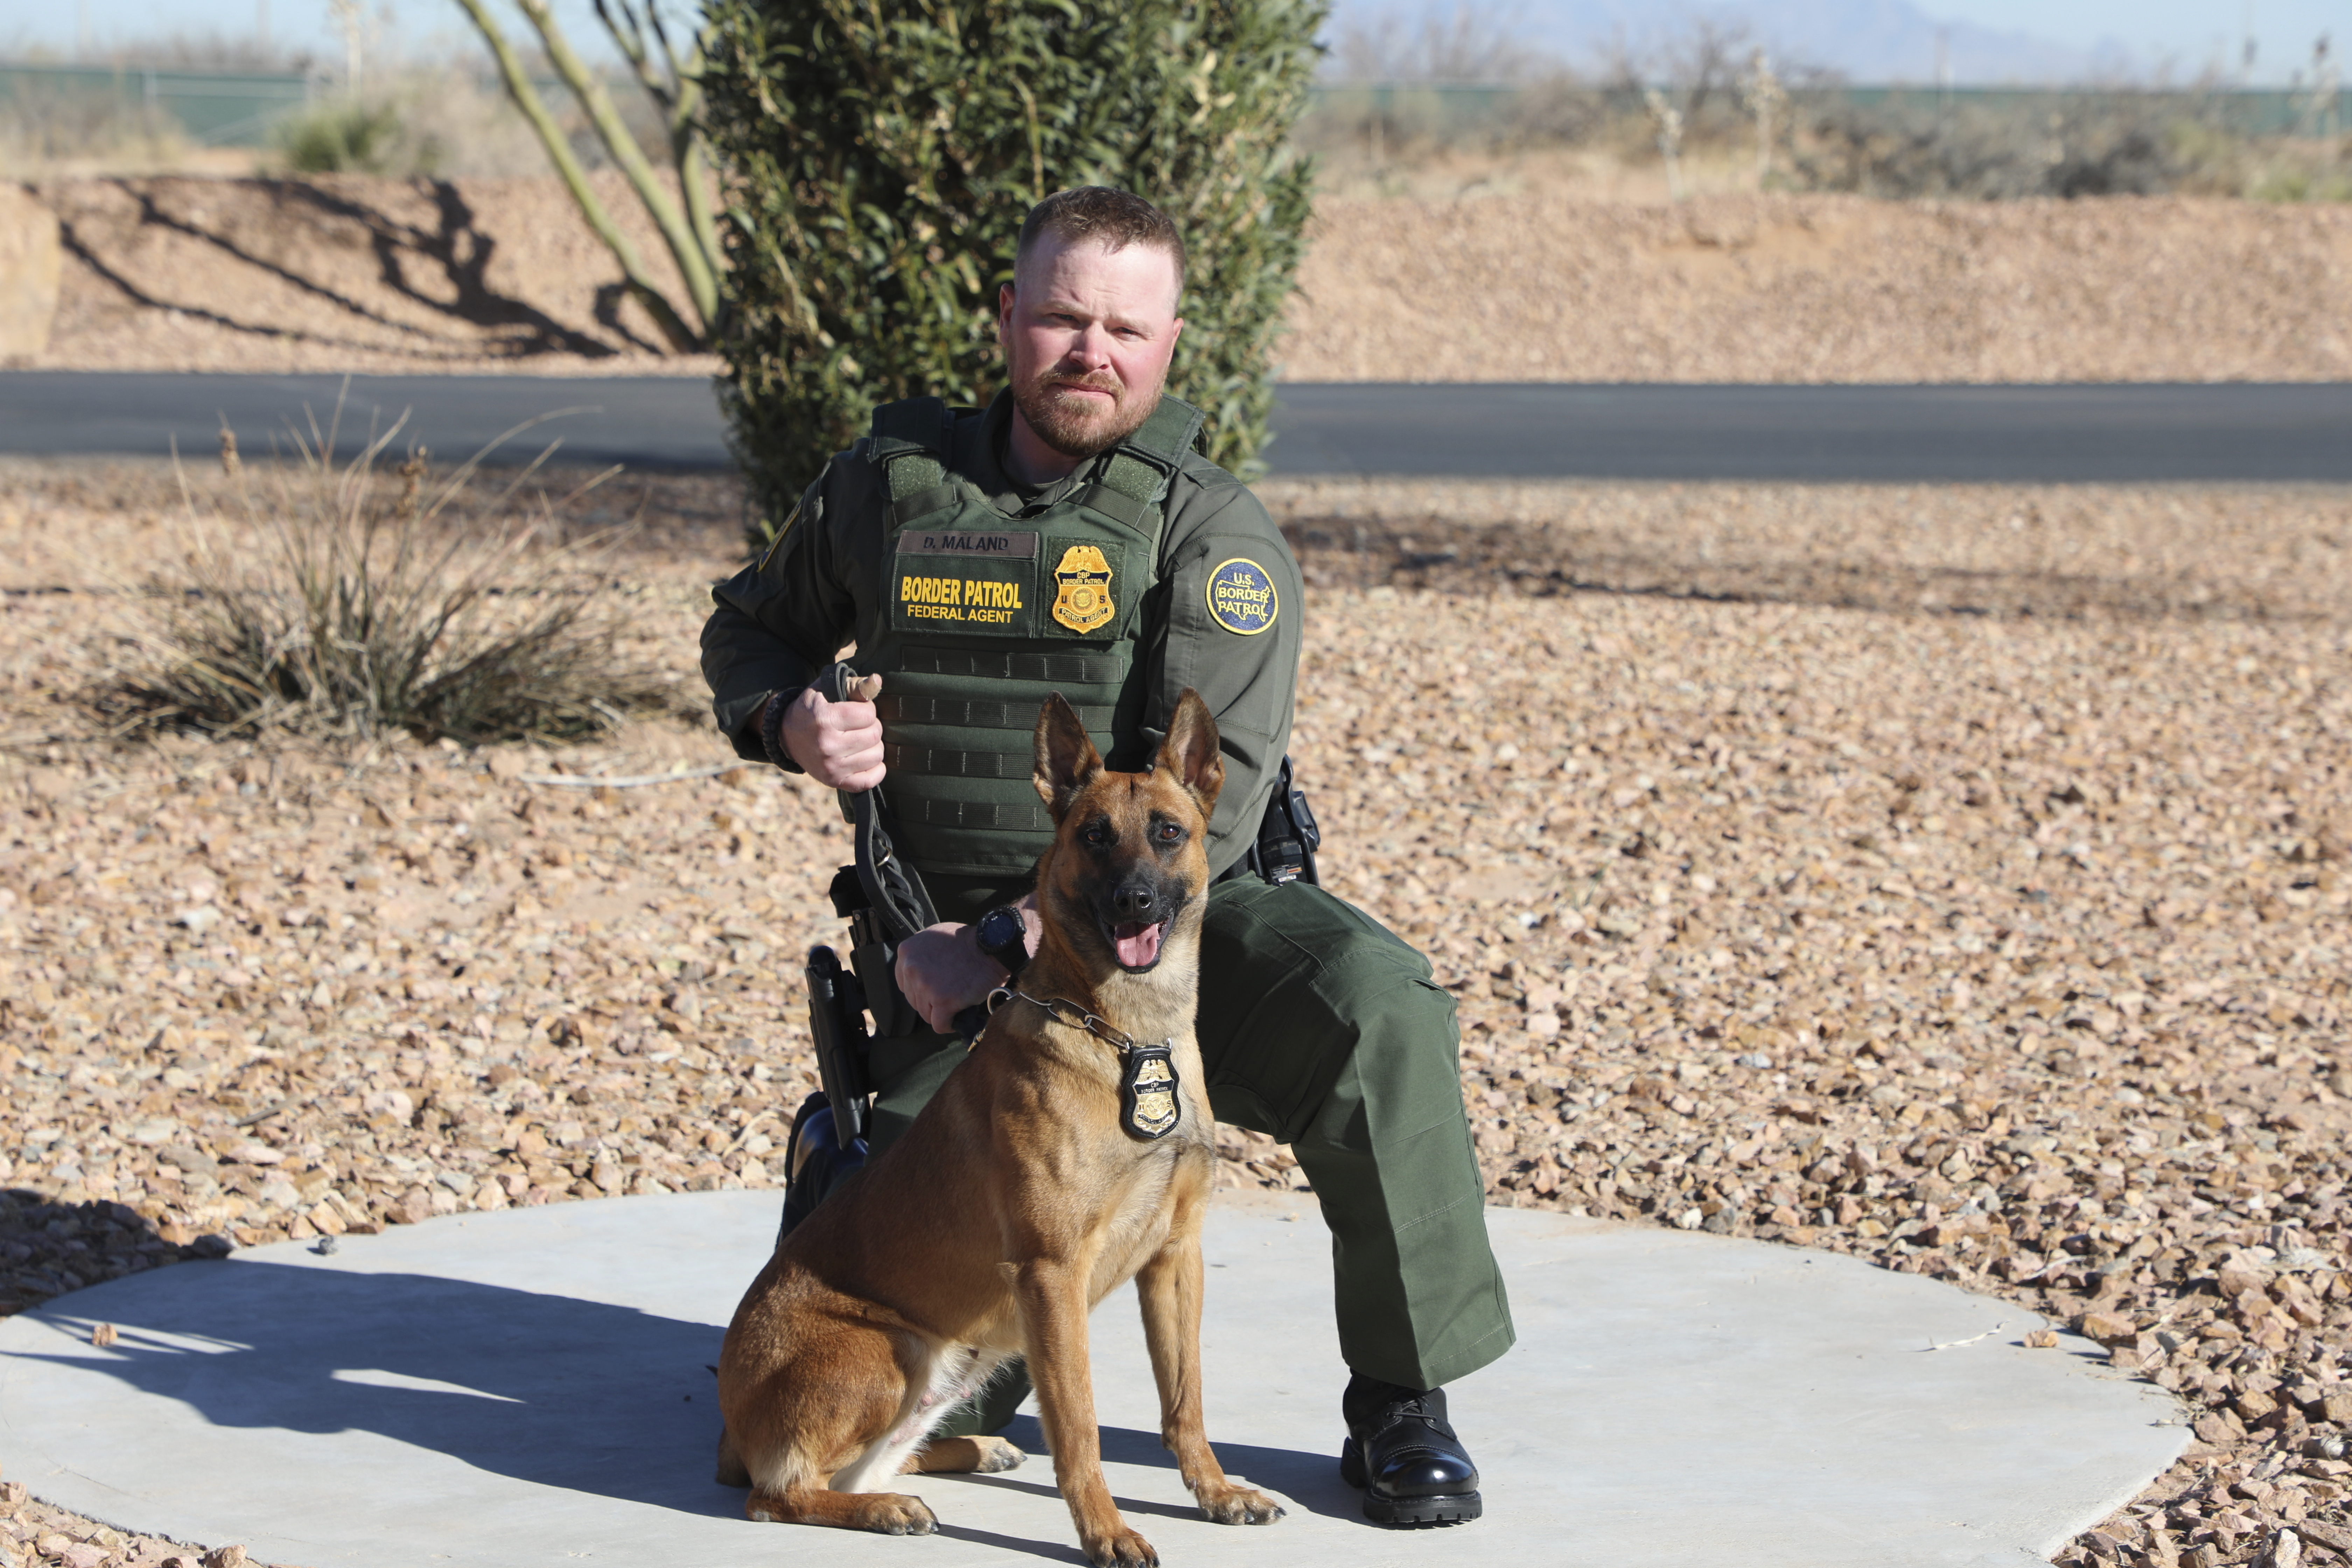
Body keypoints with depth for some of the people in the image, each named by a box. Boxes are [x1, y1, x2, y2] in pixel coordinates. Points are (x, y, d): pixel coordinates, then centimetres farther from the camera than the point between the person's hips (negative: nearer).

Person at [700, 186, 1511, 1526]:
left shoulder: (1213, 534, -8)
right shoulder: (889, 488, 2)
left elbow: (1204, 802, -17)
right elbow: (749, 629, 20)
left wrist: (1011, 943, -23)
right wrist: (790, 722, -4)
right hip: (966, 962, 2)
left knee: (1372, 1006, -34)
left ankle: (1404, 1407, -17)